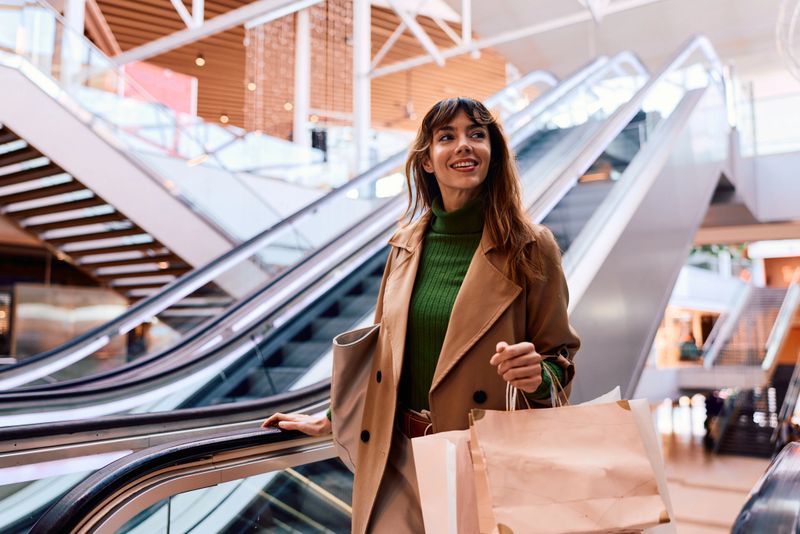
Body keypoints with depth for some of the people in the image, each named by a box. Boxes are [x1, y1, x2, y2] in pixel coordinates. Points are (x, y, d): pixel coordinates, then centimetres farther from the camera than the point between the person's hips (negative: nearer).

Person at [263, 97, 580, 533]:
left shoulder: (530, 247, -7)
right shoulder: (406, 244, 4)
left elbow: (559, 356, 0)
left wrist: (537, 377, -22)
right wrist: (331, 418, 21)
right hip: (398, 460, 3)